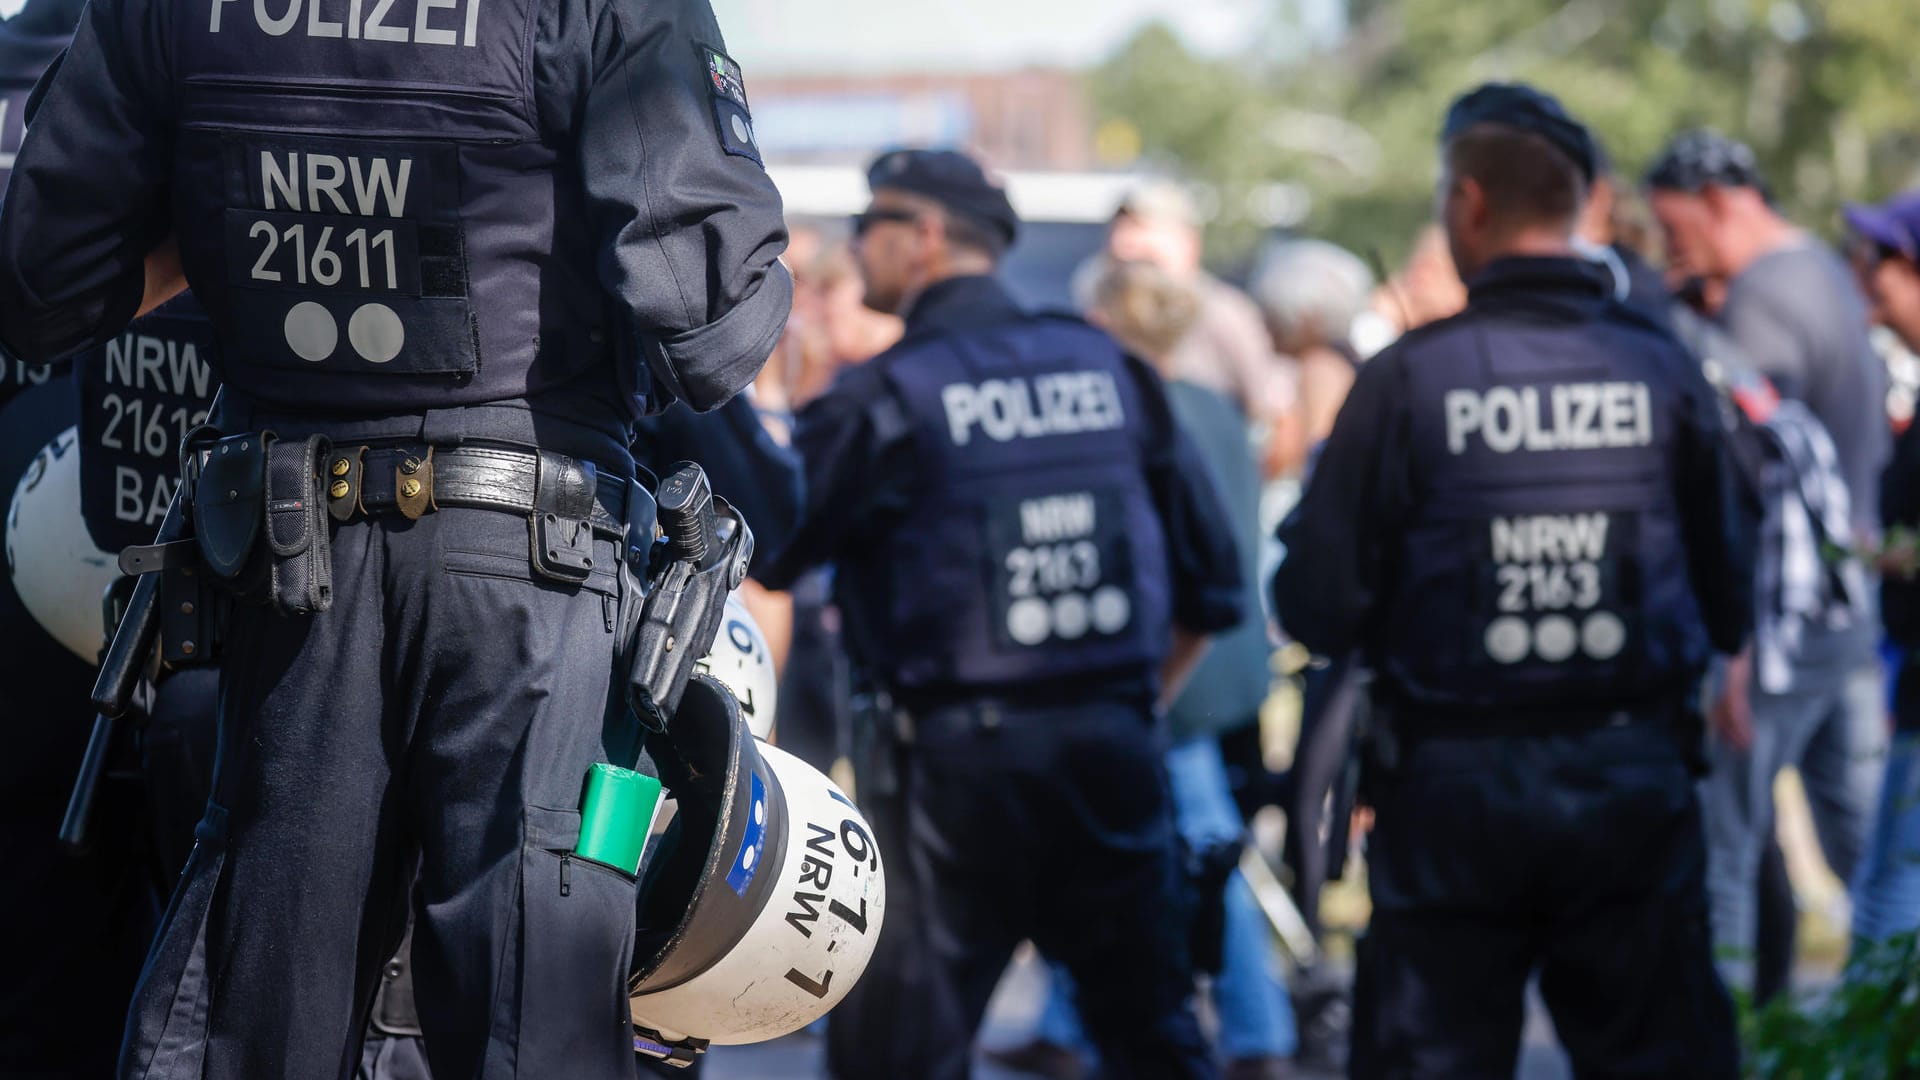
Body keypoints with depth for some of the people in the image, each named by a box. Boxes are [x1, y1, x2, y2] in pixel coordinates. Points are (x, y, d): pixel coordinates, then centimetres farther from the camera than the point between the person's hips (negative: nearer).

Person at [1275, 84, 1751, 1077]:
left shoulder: (1407, 378, -10)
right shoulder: (1661, 369, -3)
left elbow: (1318, 608, -9)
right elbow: (1728, 601, 2)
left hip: (1456, 783, -2)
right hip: (1636, 778, 2)